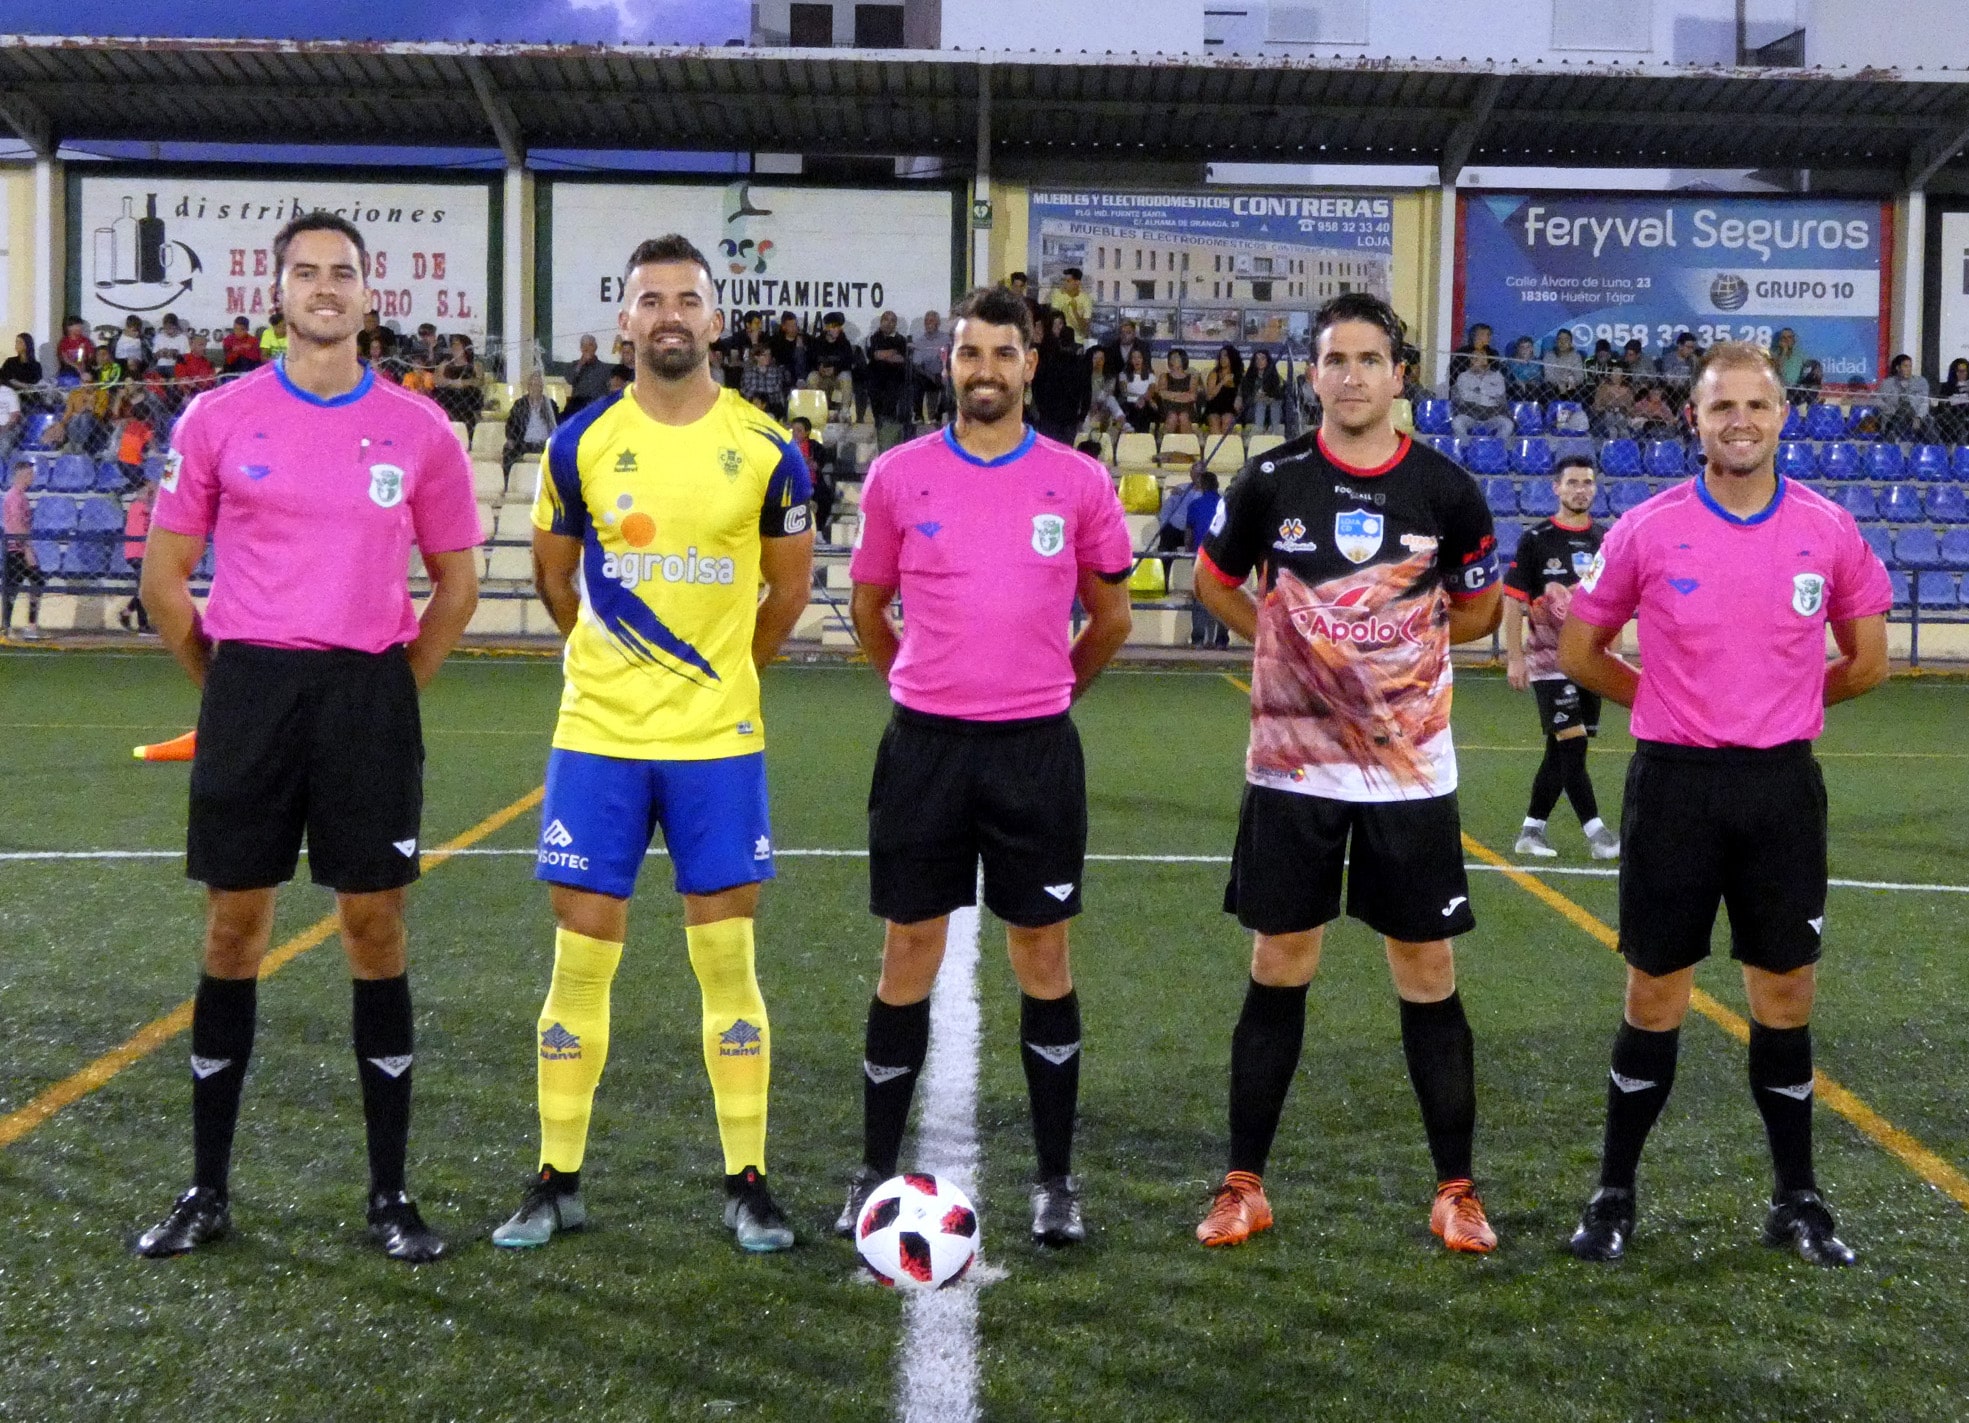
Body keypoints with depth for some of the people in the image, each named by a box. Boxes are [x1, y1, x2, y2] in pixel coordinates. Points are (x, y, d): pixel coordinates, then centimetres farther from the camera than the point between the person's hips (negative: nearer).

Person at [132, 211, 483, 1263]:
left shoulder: (419, 430, 3)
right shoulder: (218, 419, 3)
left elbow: (455, 583, 11)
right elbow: (164, 574, 8)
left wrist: (393, 689, 5)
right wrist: (226, 683, 4)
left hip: (372, 695, 0)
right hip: (249, 689, 0)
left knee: (375, 930, 2)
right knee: (233, 930, 5)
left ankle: (390, 1195, 12)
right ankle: (206, 1192, 17)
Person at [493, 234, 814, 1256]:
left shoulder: (765, 449, -1)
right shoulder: (581, 443, 1)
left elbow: (790, 582, 13)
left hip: (719, 742, 0)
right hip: (597, 737, 1)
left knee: (726, 960, 3)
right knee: (580, 957, 4)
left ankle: (747, 1182, 13)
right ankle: (557, 1181, 16)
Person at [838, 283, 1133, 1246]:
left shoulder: (1078, 482, 1)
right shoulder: (898, 475, 2)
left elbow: (1111, 615, 13)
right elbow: (868, 608, 13)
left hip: (1036, 749, 0)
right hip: (924, 744, 0)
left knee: (1043, 959, 6)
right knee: (907, 960, 6)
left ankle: (1056, 1180, 18)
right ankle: (877, 1173, 18)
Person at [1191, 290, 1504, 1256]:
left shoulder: (1446, 490, -1)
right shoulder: (1271, 479, -1)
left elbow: (1475, 610, 13)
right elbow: (1213, 583, 14)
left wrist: (1390, 640, 2)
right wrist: (1291, 641, 3)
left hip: (1411, 768, 0)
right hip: (1293, 766, 0)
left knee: (1427, 975, 4)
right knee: (1278, 970, 6)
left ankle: (1455, 1192, 17)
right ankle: (1243, 1184, 17)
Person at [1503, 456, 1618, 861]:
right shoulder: (1535, 541, -5)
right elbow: (1513, 600, -5)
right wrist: (1514, 657, -10)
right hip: (1549, 660, -5)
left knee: (1561, 751, 8)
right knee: (1572, 745, -12)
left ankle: (1531, 831, 17)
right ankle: (1595, 831, -6)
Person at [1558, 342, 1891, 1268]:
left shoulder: (1829, 530, 1)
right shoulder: (1647, 530, -3)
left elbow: (1867, 659, 13)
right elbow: (1579, 650, 7)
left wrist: (1783, 702, 13)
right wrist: (1667, 702, 7)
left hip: (1783, 786, 2)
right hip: (1674, 783, -1)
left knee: (1785, 997, 8)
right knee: (1655, 998, 4)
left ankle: (1797, 1201, 23)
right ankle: (1614, 1197, 17)